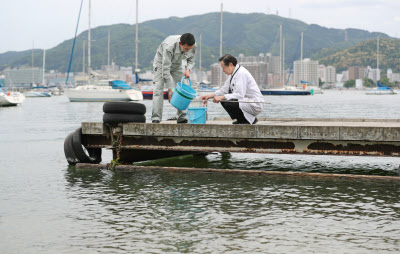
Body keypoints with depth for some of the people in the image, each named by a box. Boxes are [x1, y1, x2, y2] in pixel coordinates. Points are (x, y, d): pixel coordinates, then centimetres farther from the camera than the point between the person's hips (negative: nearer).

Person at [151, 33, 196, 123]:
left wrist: (188, 69, -28)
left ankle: (181, 117, -3)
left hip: (177, 65, 5)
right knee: (158, 89, -16)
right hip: (162, 62, -5)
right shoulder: (169, 47, -42)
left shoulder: (193, 46, -26)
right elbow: (165, 68, -38)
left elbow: (191, 60, -5)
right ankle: (156, 118, -19)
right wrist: (169, 89, -37)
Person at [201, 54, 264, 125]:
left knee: (228, 104, -27)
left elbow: (240, 95, -27)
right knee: (224, 100, 11)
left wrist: (222, 97, -24)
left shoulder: (242, 73, -21)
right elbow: (224, 89, 15)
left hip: (255, 105, -10)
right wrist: (210, 95, 4)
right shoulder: (233, 73, 9)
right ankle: (241, 119, 13)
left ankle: (251, 119, -8)